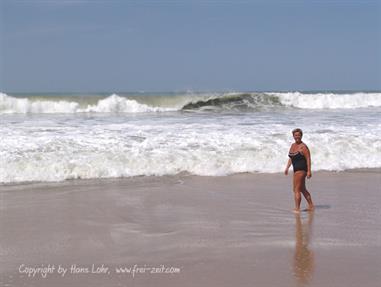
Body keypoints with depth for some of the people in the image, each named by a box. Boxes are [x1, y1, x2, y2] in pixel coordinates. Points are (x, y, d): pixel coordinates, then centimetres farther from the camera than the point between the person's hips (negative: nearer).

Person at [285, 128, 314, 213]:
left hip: (301, 169, -10)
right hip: (296, 169, 10)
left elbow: (308, 159, -16)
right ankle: (311, 206, 28)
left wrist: (309, 171, -21)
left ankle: (297, 209, -7)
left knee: (296, 190, -10)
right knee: (302, 189, 18)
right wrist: (287, 168, 10)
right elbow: (291, 158, 19)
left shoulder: (303, 146, -13)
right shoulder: (293, 145, 12)